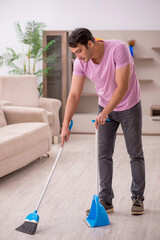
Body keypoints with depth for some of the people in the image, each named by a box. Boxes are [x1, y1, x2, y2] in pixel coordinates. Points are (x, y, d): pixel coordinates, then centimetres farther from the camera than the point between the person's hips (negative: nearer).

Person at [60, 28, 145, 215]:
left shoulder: (118, 49, -30)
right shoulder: (80, 63, -15)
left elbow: (122, 87, -31)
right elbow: (74, 95, -14)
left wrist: (105, 113, -34)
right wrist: (65, 125, -20)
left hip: (129, 107, -4)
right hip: (105, 107, 4)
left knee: (136, 154, 4)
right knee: (104, 155, 0)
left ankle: (138, 198, 18)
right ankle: (106, 201, 9)